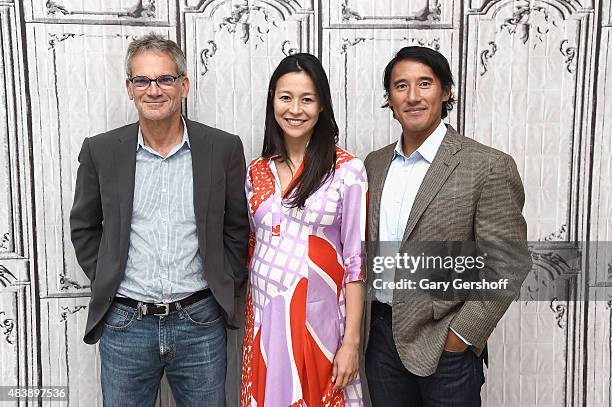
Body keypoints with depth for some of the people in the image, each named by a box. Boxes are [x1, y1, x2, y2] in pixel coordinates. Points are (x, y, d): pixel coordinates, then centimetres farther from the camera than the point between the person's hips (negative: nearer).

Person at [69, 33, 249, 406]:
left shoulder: (224, 148, -3)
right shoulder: (101, 151, -1)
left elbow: (239, 227, 5)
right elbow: (84, 227, 10)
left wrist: (226, 288, 0)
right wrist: (105, 284, 3)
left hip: (201, 322, 0)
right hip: (125, 324, 1)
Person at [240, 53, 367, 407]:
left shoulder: (347, 169, -7)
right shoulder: (257, 171, 6)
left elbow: (355, 260, -7)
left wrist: (351, 341, -9)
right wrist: (249, 322, 11)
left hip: (318, 320, -4)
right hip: (263, 321, 4)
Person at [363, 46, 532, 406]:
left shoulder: (488, 167, -12)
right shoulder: (375, 163, 5)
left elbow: (507, 264, -13)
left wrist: (462, 334, -13)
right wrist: (361, 319, 6)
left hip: (444, 341, -4)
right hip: (380, 333, 5)